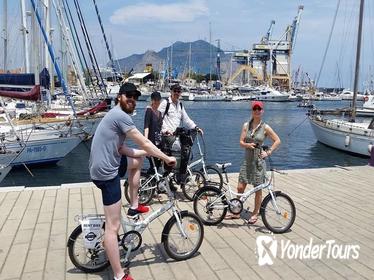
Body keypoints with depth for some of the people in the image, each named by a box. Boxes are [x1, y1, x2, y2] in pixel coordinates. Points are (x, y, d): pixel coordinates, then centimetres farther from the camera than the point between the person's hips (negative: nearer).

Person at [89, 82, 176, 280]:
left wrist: (150, 153, 10)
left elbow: (121, 149, 14)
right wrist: (166, 158, -5)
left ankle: (134, 207, 29)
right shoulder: (120, 115, -15)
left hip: (103, 167, 10)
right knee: (113, 226, -6)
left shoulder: (115, 115, 17)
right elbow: (144, 143, -16)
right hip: (107, 173, -10)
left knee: (138, 159, 26)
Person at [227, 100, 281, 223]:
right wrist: (248, 145, -18)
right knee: (240, 187, 4)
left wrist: (268, 152, -6)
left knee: (258, 190, 6)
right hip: (247, 160, 3)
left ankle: (255, 214, 23)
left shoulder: (265, 127, -4)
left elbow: (277, 141, 2)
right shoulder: (246, 125, 4)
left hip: (258, 160, -3)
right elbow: (241, 142, 3)